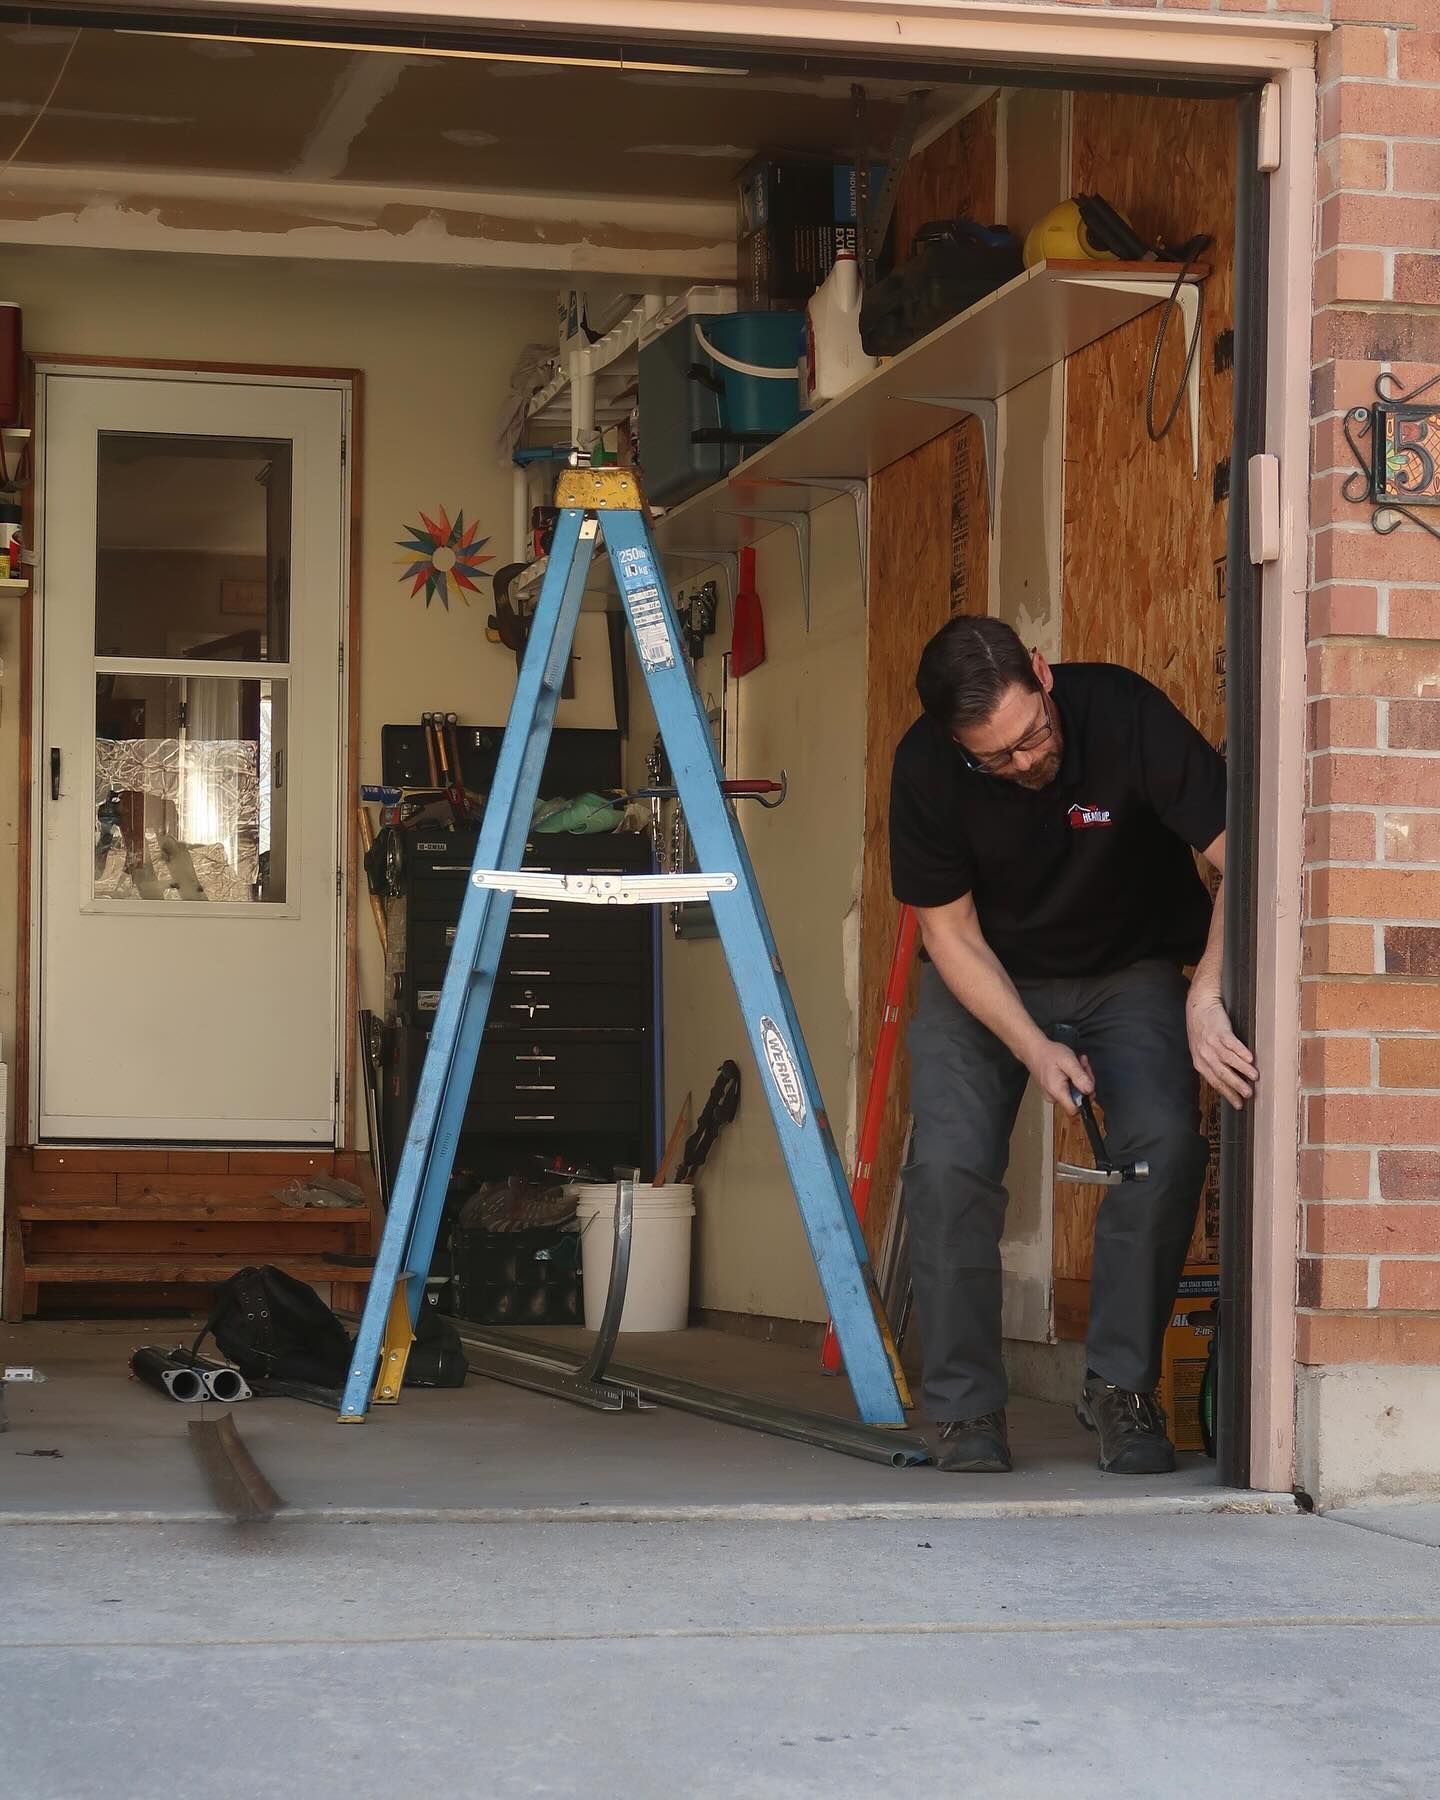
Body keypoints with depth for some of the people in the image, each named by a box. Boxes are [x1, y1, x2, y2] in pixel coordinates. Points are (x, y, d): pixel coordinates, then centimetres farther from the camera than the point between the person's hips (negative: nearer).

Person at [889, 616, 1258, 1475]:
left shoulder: (1125, 714, -28)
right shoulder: (927, 767, -21)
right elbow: (951, 934, -11)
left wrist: (1206, 999, -41)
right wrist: (1034, 1050, -23)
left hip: (1129, 968, -1)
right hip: (985, 981, 1)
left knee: (1165, 1145, -24)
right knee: (948, 1163, -21)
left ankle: (1123, 1388, -7)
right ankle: (967, 1411, -6)